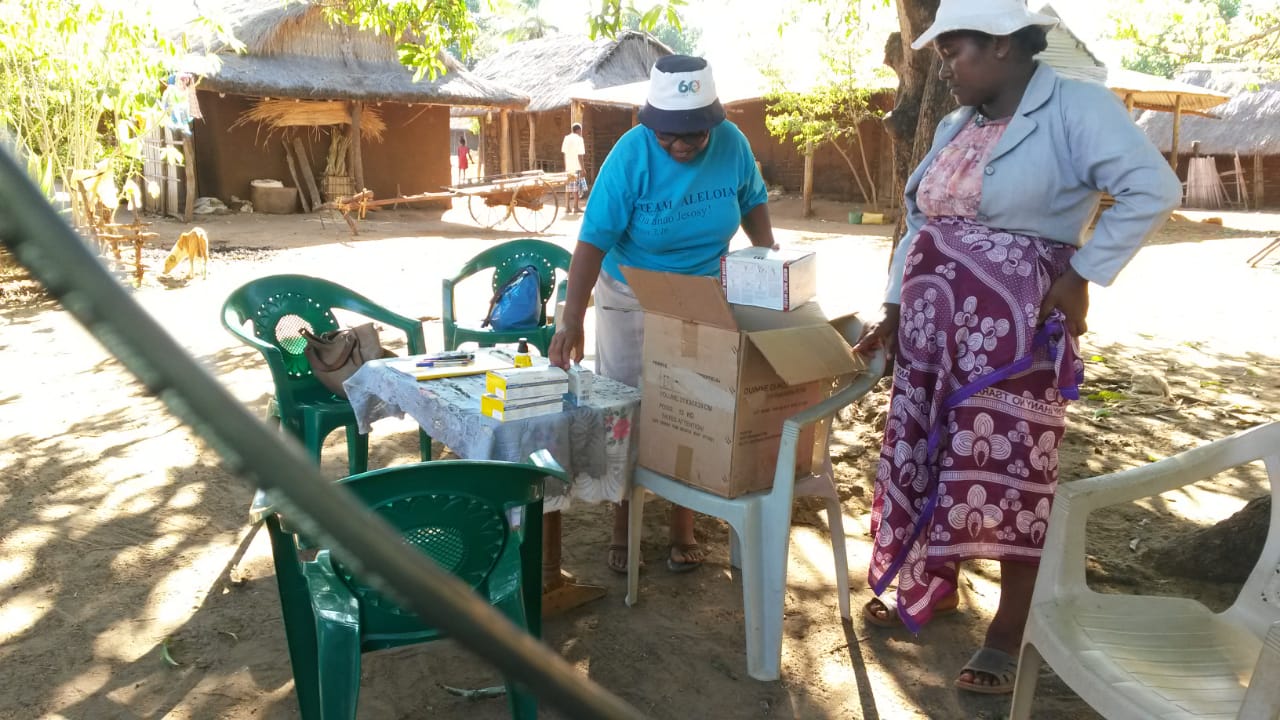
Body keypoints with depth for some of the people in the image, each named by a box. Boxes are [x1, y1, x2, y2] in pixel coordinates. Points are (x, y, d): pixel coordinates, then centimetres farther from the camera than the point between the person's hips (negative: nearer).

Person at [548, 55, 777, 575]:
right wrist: (570, 322, -35)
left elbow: (752, 203, 6)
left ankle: (683, 528, 23)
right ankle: (622, 530, 20)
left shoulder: (732, 144, -13)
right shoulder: (631, 155, -23)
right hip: (634, 299, -2)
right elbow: (593, 240, -27)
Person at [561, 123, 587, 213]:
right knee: (576, 187, 0)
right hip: (576, 167, -6)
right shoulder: (579, 139, -8)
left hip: (568, 167, 6)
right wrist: (582, 169, -8)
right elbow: (580, 155, -12)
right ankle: (576, 207, 3)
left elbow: (565, 153, 11)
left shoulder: (566, 138, 9)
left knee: (568, 187, 8)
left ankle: (568, 207, 9)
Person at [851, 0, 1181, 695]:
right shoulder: (955, 126, 11)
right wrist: (895, 310, 8)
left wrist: (1081, 277, -17)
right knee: (929, 454, 14)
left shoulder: (1075, 107, -10)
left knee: (1009, 469, 0)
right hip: (932, 327, 7)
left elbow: (1153, 189, -17)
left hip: (1011, 330, -7)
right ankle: (930, 588, 34)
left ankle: (1012, 631, 16)